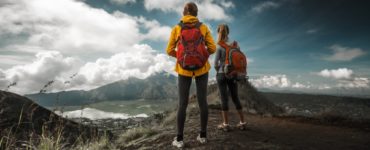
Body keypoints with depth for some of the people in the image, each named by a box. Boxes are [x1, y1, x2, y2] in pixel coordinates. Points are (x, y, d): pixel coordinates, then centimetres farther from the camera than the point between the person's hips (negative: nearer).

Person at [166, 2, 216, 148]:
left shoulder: (176, 29, 1)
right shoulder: (203, 27, 2)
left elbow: (170, 51, 0)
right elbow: (212, 48, -1)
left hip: (184, 69, -1)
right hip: (202, 68, 1)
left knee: (182, 103, 5)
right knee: (202, 101, 8)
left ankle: (179, 139, 9)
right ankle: (203, 135, 18)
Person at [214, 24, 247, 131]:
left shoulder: (220, 46, -9)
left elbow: (216, 63, -10)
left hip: (222, 74, -4)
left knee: (224, 98, 2)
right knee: (235, 98, 13)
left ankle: (226, 124, 8)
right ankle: (242, 122, 19)